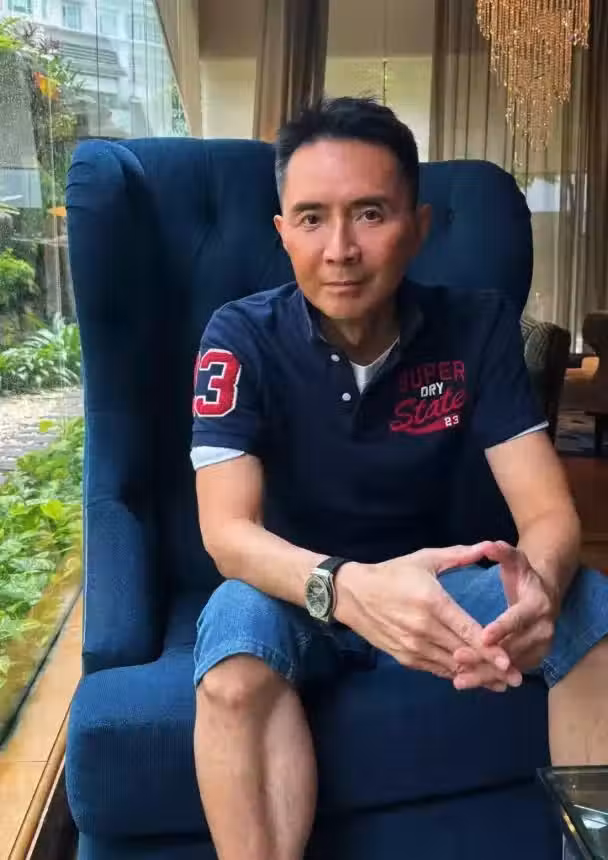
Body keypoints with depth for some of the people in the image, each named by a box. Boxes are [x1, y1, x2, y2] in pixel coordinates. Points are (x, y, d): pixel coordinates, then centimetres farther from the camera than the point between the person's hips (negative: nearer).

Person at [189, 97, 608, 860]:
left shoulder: (478, 327, -10)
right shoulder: (242, 337, -16)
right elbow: (227, 532, -25)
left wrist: (539, 585, -41)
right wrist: (348, 588, -47)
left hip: (429, 585, 2)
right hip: (293, 592, -1)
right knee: (237, 623, -36)